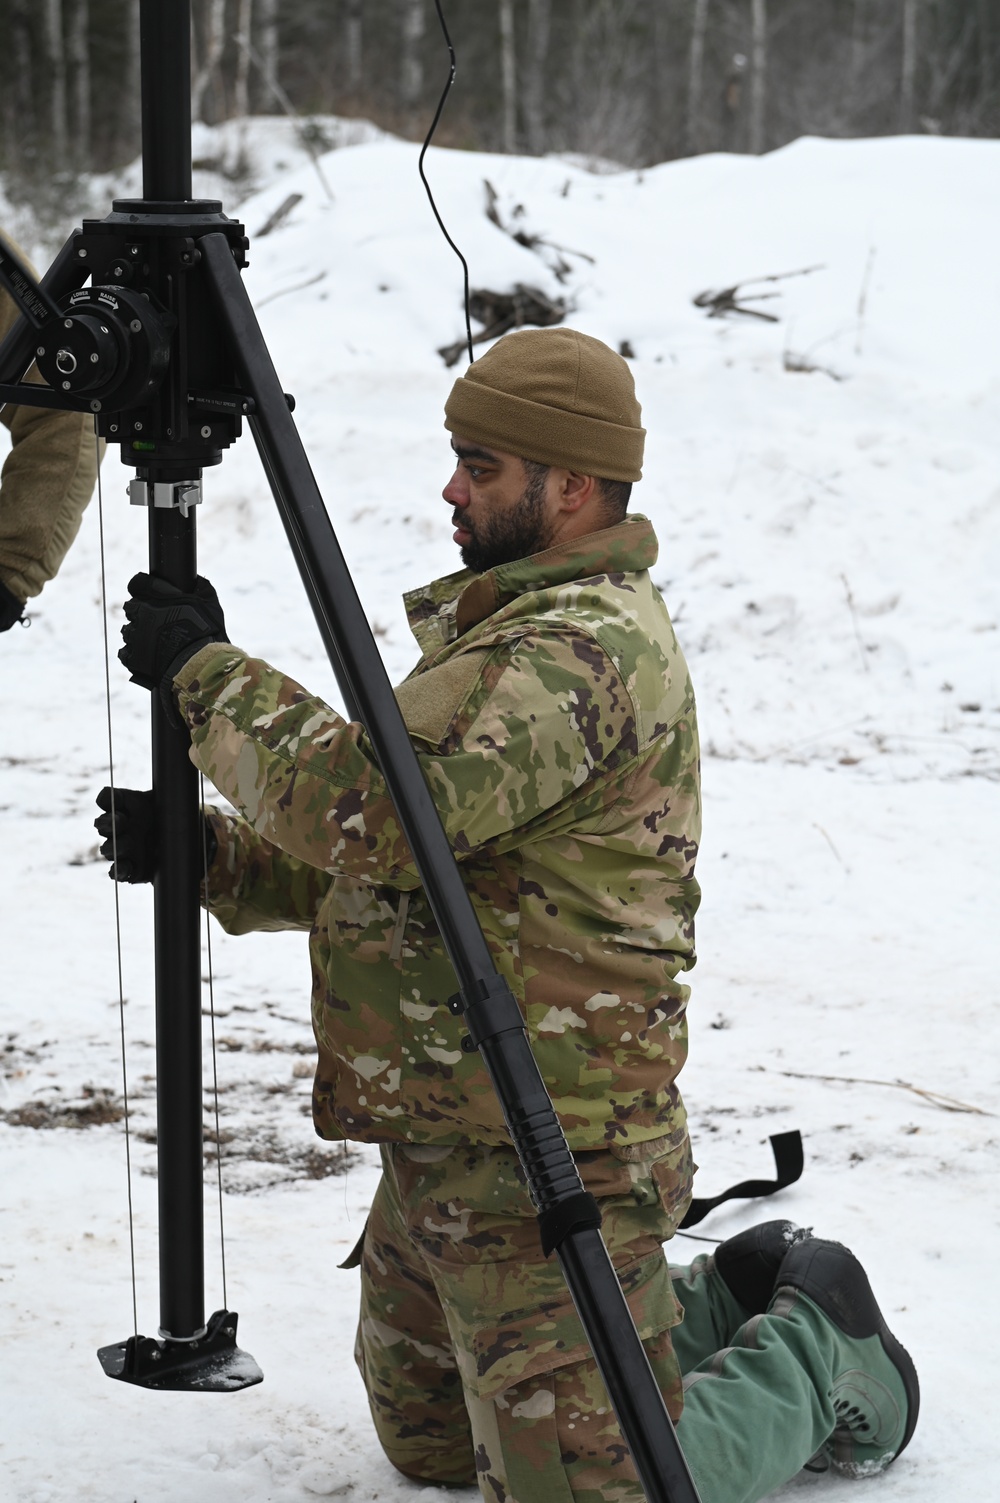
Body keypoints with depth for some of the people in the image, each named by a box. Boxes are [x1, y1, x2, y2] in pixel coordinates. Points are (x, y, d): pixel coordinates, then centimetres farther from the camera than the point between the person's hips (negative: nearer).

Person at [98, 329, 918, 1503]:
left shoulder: (589, 647, -20)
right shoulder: (516, 625, 15)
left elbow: (381, 808, -29)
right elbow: (383, 861, 19)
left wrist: (210, 676, -18)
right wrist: (205, 856, 7)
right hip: (438, 1153, 11)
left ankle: (815, 1352, 16)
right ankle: (722, 1308, 30)